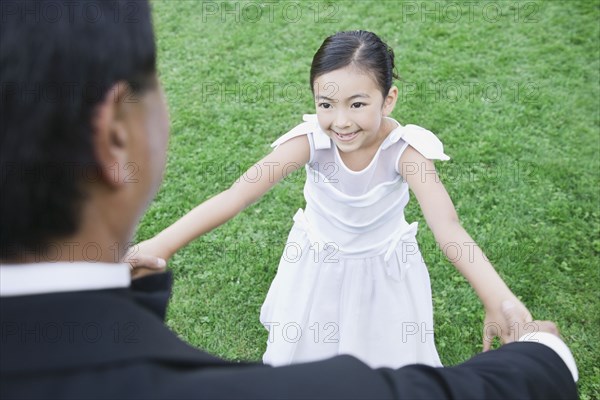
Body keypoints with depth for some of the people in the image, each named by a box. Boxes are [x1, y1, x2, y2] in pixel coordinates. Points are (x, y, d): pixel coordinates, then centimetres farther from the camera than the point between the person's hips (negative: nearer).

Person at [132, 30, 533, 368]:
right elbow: (238, 194, -38)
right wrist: (159, 245, -49)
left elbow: (448, 227, -42)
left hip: (383, 270, -1)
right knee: (304, 354, 18)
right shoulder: (310, 140, -29)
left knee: (390, 358, 16)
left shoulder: (405, 147, -31)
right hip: (319, 265, 1)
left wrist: (499, 299, -59)